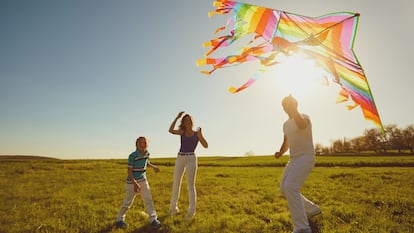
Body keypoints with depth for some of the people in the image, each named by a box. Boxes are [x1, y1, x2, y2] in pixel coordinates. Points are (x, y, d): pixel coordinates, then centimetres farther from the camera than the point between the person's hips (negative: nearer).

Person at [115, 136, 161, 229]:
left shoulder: (147, 154, -3)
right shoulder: (132, 156, -21)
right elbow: (129, 171, -19)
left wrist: (154, 167, 11)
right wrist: (135, 183, -24)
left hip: (143, 180, 4)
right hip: (132, 181, -4)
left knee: (148, 199, -3)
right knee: (128, 202, 7)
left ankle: (154, 219, 3)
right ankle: (120, 220, 28)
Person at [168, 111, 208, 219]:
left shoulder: (197, 134, 7)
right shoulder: (182, 132, 10)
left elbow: (206, 146, -4)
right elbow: (170, 130, -9)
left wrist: (200, 134, -15)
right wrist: (177, 117, -9)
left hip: (191, 159, -2)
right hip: (180, 159, 3)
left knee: (190, 185, -4)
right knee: (176, 184, 7)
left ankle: (191, 211, 5)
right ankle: (173, 207, 25)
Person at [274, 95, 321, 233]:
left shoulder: (304, 117, -11)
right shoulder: (286, 124, 14)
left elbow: (302, 125, -39)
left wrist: (293, 109, -36)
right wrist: (280, 153, 4)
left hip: (306, 158, -9)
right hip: (293, 159, 9)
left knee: (291, 187, -26)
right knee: (284, 189, 11)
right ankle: (312, 209, 30)